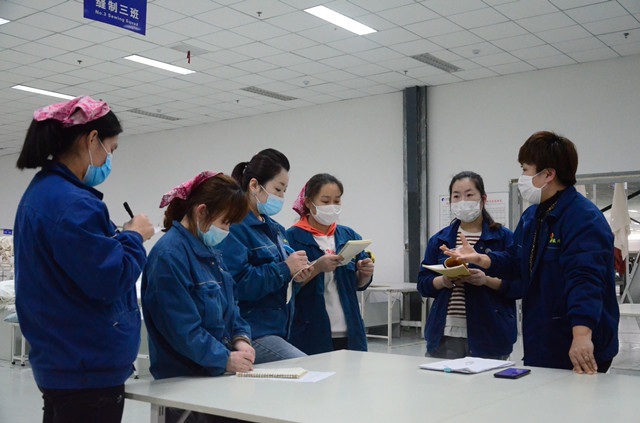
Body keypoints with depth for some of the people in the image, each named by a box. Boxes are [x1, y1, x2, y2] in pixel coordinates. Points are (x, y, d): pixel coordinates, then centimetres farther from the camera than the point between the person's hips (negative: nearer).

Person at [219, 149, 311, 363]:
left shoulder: (273, 227, 18)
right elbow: (237, 283, -21)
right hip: (252, 335, -9)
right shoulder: (235, 226, -11)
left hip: (275, 330, 9)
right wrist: (284, 269, -18)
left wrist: (294, 275, 7)